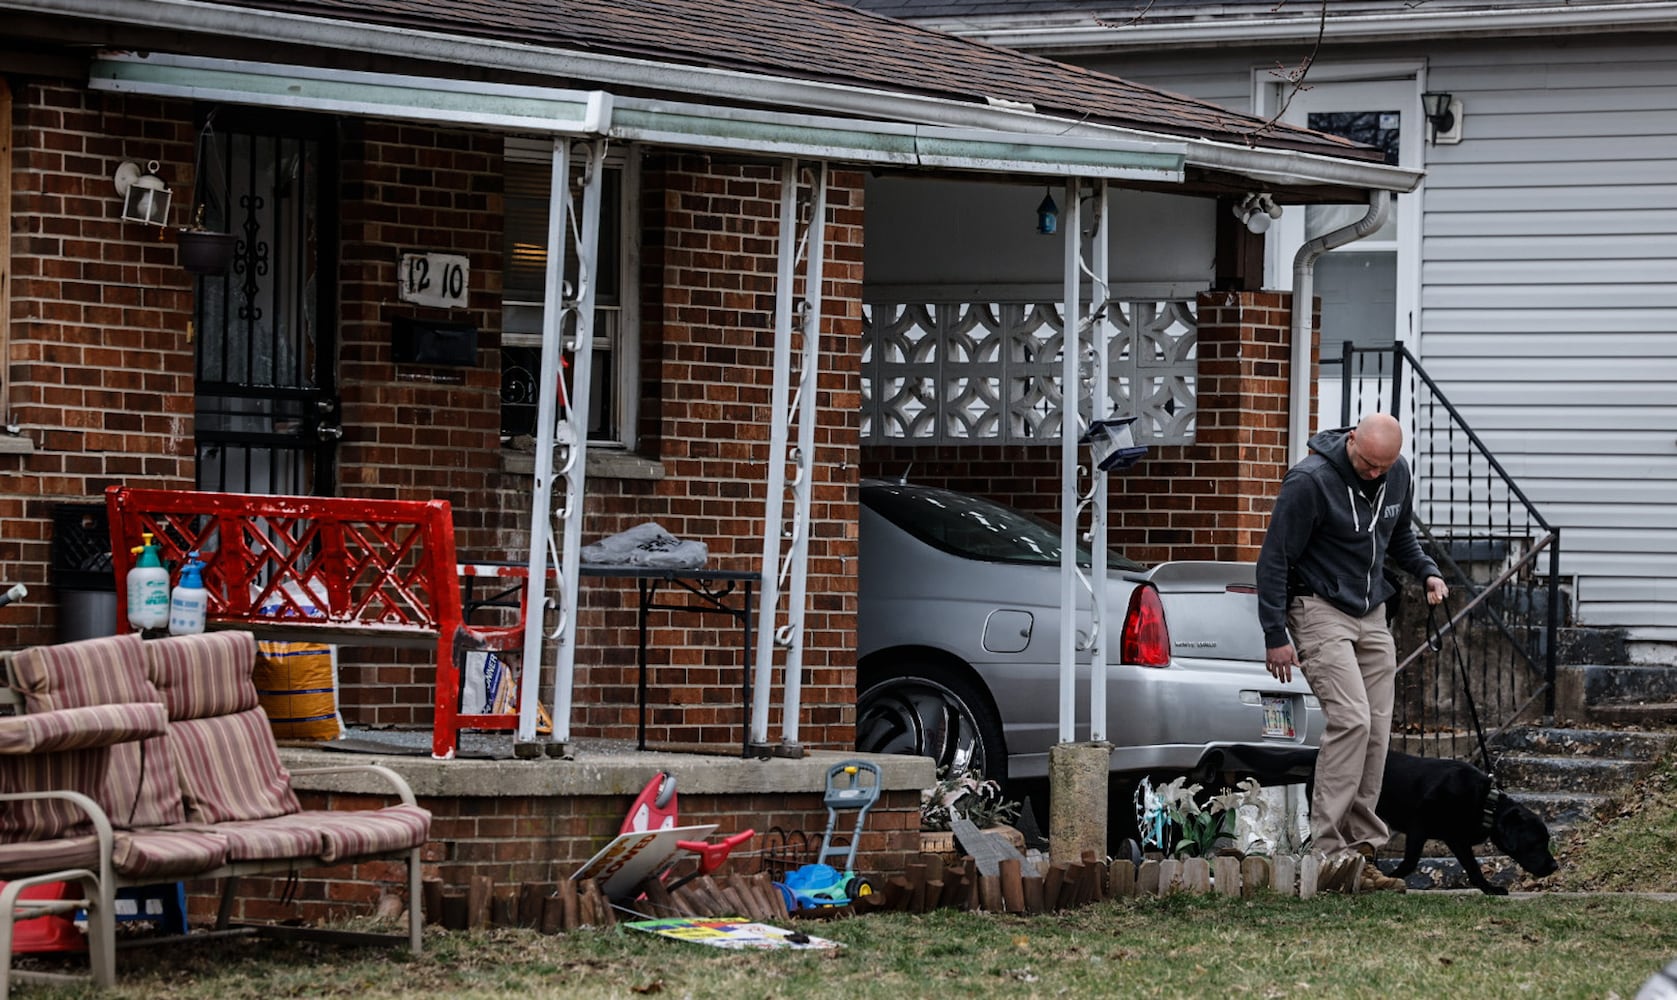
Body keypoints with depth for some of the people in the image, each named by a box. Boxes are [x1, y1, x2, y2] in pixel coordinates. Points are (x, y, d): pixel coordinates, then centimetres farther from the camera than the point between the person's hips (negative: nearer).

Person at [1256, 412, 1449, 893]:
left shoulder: (1397, 474, 4)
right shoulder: (1310, 480, -17)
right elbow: (1275, 559, -14)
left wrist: (1427, 571, 5)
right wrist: (1276, 636, -16)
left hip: (1372, 614, 7)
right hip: (1319, 610, -7)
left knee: (1376, 732, 1)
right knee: (1351, 719, -21)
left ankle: (1359, 853, 6)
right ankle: (1326, 851, -21)